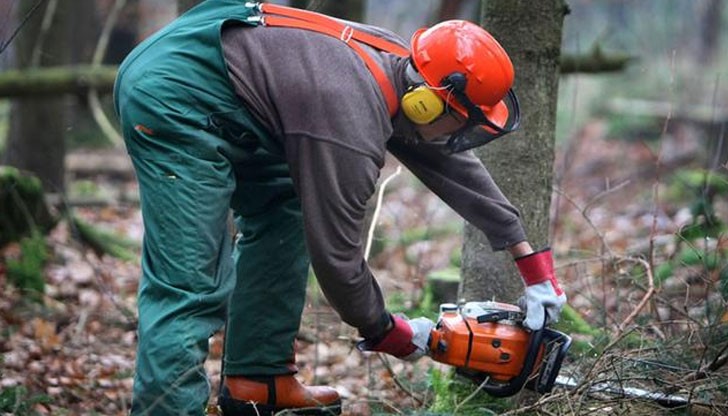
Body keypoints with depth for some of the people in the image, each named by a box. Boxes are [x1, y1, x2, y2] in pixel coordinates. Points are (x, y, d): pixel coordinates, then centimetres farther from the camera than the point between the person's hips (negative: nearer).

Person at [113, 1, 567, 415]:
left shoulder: (398, 64, 4)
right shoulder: (352, 127, -21)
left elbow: (454, 165, 17)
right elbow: (336, 254, -14)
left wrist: (529, 257, 20)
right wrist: (385, 332, 3)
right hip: (174, 98, -11)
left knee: (282, 208, 18)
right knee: (191, 286, -13)